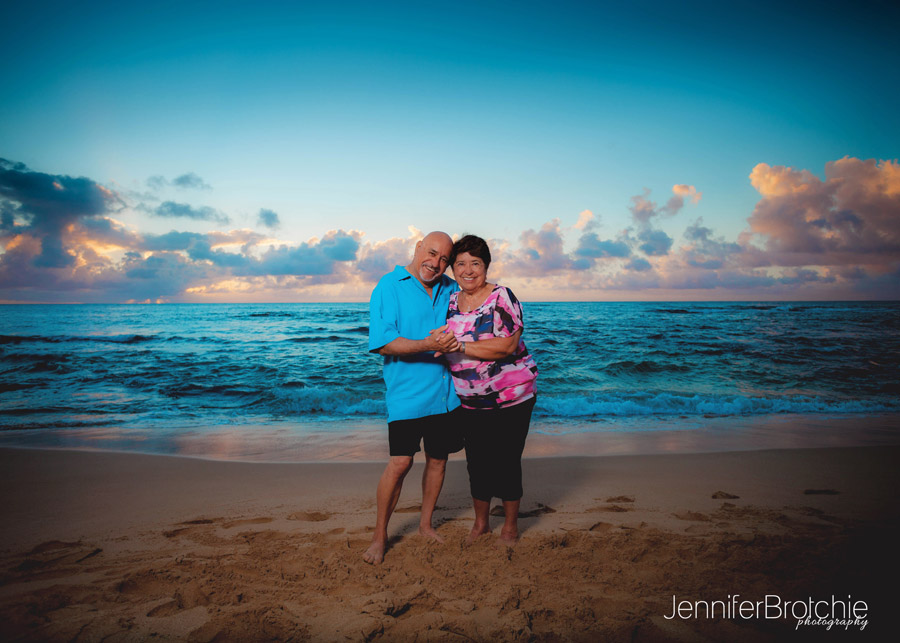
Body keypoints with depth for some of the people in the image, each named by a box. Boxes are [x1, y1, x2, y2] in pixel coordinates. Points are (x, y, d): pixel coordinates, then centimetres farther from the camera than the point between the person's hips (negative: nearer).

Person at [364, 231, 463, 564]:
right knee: (400, 462, -10)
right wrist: (427, 345, -27)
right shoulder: (389, 287, -7)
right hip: (407, 392, -5)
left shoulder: (452, 290, 9)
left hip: (446, 391, 6)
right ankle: (379, 535, 9)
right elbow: (383, 343, -15)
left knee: (438, 458, 13)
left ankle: (426, 523, 33)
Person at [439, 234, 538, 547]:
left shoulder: (502, 297, -12)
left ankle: (511, 524, 25)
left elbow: (507, 345, -23)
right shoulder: (450, 301, 6)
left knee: (506, 461, 4)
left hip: (511, 396, -4)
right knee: (476, 462, 11)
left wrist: (460, 346, -25)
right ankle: (481, 522, 31)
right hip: (470, 401, 5)